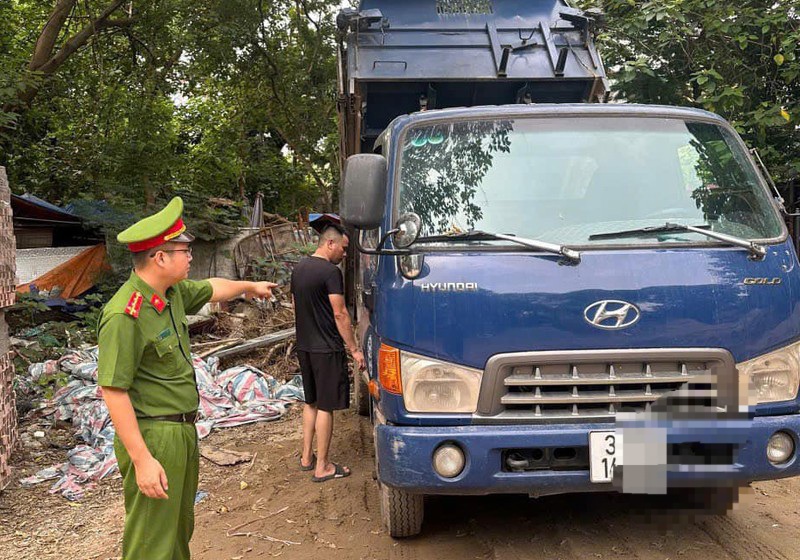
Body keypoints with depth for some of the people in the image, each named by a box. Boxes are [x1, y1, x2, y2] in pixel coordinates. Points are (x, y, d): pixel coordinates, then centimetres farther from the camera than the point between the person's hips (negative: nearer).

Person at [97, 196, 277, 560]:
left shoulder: (173, 292, 4)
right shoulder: (125, 316, -23)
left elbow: (211, 288, 27)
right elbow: (113, 391, -24)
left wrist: (249, 286, 44)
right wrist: (142, 460, -26)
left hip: (183, 431, 9)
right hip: (153, 438, -9)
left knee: (179, 528, 23)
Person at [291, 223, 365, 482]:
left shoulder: (298, 269, 10)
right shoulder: (330, 271, -16)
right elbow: (340, 314, -17)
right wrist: (354, 349, -12)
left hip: (304, 347, 9)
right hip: (327, 349, -9)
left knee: (310, 403, 19)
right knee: (325, 407, -1)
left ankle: (307, 457, 26)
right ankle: (322, 467, 5)